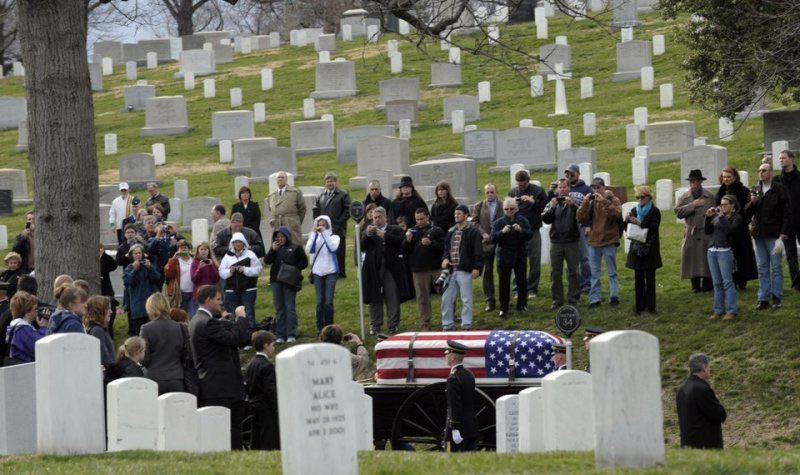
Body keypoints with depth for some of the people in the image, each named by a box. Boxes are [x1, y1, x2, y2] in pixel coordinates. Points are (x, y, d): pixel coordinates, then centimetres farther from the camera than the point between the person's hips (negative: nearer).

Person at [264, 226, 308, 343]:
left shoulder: (296, 248, 1)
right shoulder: (275, 248, 14)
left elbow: (304, 263, -1)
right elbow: (267, 260, 3)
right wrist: (273, 250, -10)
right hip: (276, 281, 5)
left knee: (290, 308, -5)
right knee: (279, 308, 7)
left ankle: (291, 334, -4)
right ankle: (281, 335, 10)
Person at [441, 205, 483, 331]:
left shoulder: (472, 232, -5)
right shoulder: (451, 232, 15)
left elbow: (478, 252, -8)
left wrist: (477, 268, -14)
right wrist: (445, 258, 3)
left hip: (465, 271, -6)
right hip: (450, 270, 6)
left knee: (466, 299, -1)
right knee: (446, 298, 6)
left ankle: (466, 325, 5)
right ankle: (447, 324, 15)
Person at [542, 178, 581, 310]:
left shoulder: (575, 202, 1)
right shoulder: (552, 202, 6)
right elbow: (545, 219, -3)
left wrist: (572, 204, -25)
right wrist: (552, 207, -17)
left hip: (572, 241, -2)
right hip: (556, 242, 2)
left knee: (573, 272, 3)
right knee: (555, 273, 5)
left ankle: (573, 299, 9)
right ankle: (557, 300, 11)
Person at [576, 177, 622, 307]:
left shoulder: (613, 200, -1)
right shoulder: (591, 202, 7)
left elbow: (617, 214, -20)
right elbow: (580, 219, -1)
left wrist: (604, 202, -25)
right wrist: (585, 203, -13)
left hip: (609, 242, -4)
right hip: (593, 241, 4)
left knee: (612, 272, 2)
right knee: (595, 273, 6)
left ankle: (614, 296, 4)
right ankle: (595, 298, 9)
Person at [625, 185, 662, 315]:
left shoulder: (654, 211, -3)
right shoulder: (634, 211, 10)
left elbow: (653, 228, -15)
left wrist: (640, 223, -26)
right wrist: (627, 221, -12)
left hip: (650, 249, -4)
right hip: (636, 248, 4)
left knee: (650, 278, -2)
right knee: (638, 279, 5)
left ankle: (651, 306, -1)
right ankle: (640, 306, 8)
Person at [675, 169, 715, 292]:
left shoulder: (709, 196, 3)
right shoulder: (684, 197, 8)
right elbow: (678, 212, -6)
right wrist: (692, 205, -14)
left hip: (706, 234, -2)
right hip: (691, 234, 2)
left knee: (706, 260, -1)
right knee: (692, 260, 0)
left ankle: (707, 284, 8)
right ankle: (695, 285, 8)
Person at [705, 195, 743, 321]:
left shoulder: (736, 217, 0)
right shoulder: (717, 216, 16)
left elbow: (729, 230, -15)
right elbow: (707, 231, 13)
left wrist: (721, 217, -12)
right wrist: (708, 217, 1)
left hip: (725, 251, -6)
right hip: (712, 251, 6)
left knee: (727, 282, -6)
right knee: (717, 283, 9)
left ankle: (731, 311, -4)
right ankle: (718, 310, 13)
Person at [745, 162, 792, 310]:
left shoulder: (779, 189, -4)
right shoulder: (755, 190, 12)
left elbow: (787, 212, -6)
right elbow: (747, 212, 14)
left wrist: (784, 231, -12)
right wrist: (752, 202, -8)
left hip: (774, 234, -5)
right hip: (759, 234, 5)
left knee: (776, 267, 0)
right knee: (762, 268, 7)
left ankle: (777, 298, 4)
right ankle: (763, 299, 10)